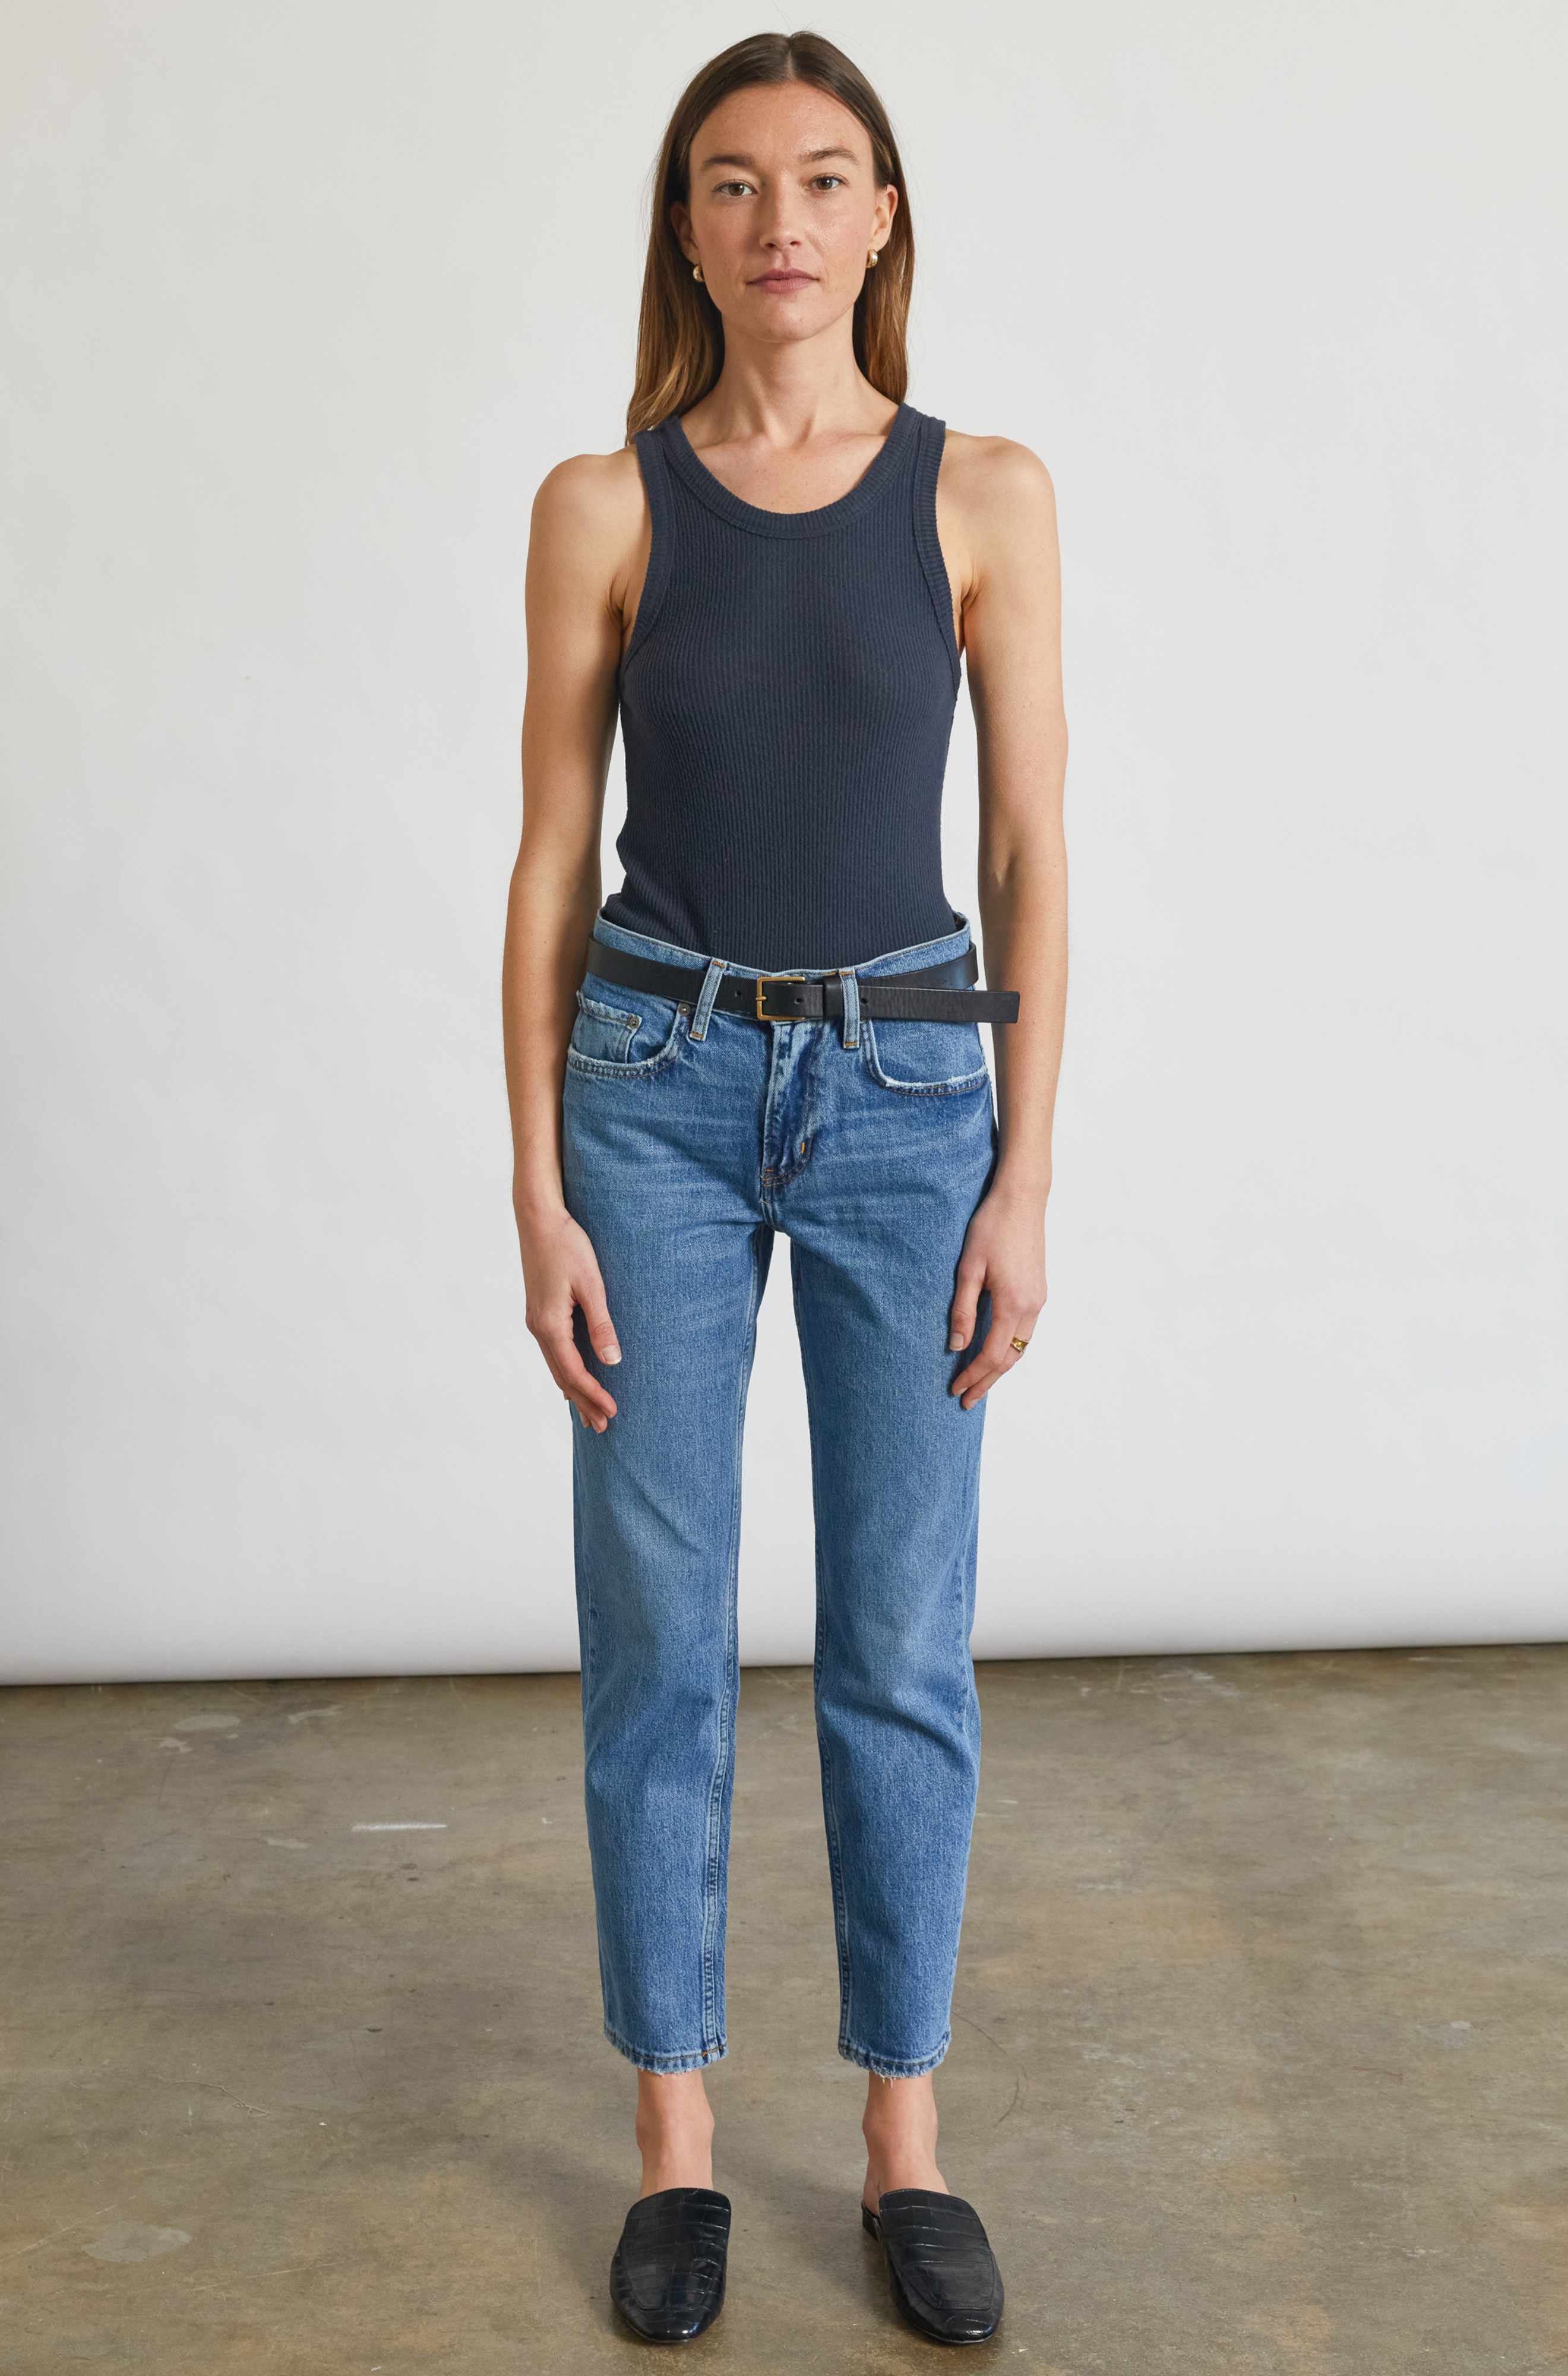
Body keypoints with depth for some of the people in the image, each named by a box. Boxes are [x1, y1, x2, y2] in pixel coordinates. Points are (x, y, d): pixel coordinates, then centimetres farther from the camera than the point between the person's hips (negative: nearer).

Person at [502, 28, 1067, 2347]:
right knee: (659, 1637, 4)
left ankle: (907, 2138, 21)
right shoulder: (602, 506, 1)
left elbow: (1032, 856, 1)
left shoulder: (985, 494, 2)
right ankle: (678, 2144, 19)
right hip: (659, 1087, 0)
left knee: (903, 1647, 4)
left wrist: (1027, 1176, -5)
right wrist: (540, 1194, -4)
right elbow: (551, 866, 1)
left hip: (906, 1093, 0)